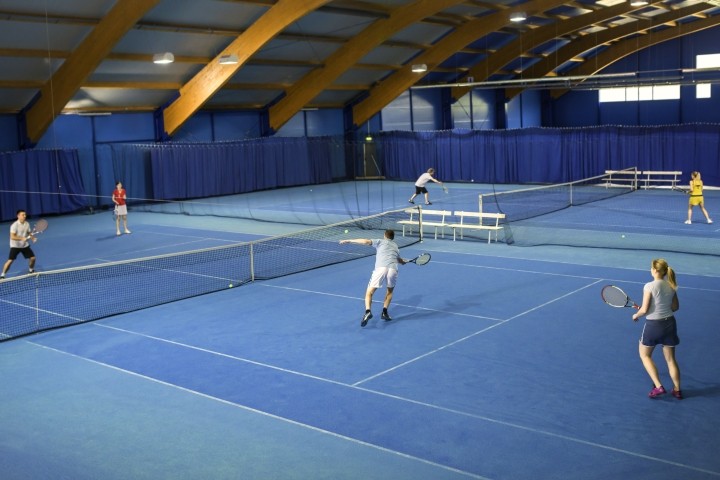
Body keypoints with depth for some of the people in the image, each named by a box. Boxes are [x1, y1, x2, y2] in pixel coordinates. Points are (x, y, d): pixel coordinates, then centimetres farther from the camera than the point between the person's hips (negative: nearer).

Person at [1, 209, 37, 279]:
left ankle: (31, 271, 29)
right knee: (10, 261, -12)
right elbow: (12, 237, -26)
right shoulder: (14, 225, -21)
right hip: (15, 246, -5)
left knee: (32, 258, 3)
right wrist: (22, 238, -38)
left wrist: (33, 238, -9)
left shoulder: (27, 224, -2)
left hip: (25, 245, 5)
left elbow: (29, 233, 11)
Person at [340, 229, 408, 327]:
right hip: (393, 269, 3)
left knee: (369, 292, 6)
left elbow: (366, 241, 5)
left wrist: (349, 240, 10)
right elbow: (400, 260, 51)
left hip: (380, 268, -3)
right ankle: (384, 312, 17)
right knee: (390, 291, 30)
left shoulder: (380, 241, 21)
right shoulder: (395, 246, 33)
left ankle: (368, 311, -19)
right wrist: (404, 261, 75)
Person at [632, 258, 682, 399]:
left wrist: (636, 315, 2)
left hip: (653, 324, -5)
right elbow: (675, 307, 9)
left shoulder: (649, 286, -18)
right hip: (669, 323, 5)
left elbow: (644, 310, -18)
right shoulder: (671, 286, 0)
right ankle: (677, 390, 24)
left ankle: (658, 386, 7)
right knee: (671, 359, 17)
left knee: (645, 355, 16)